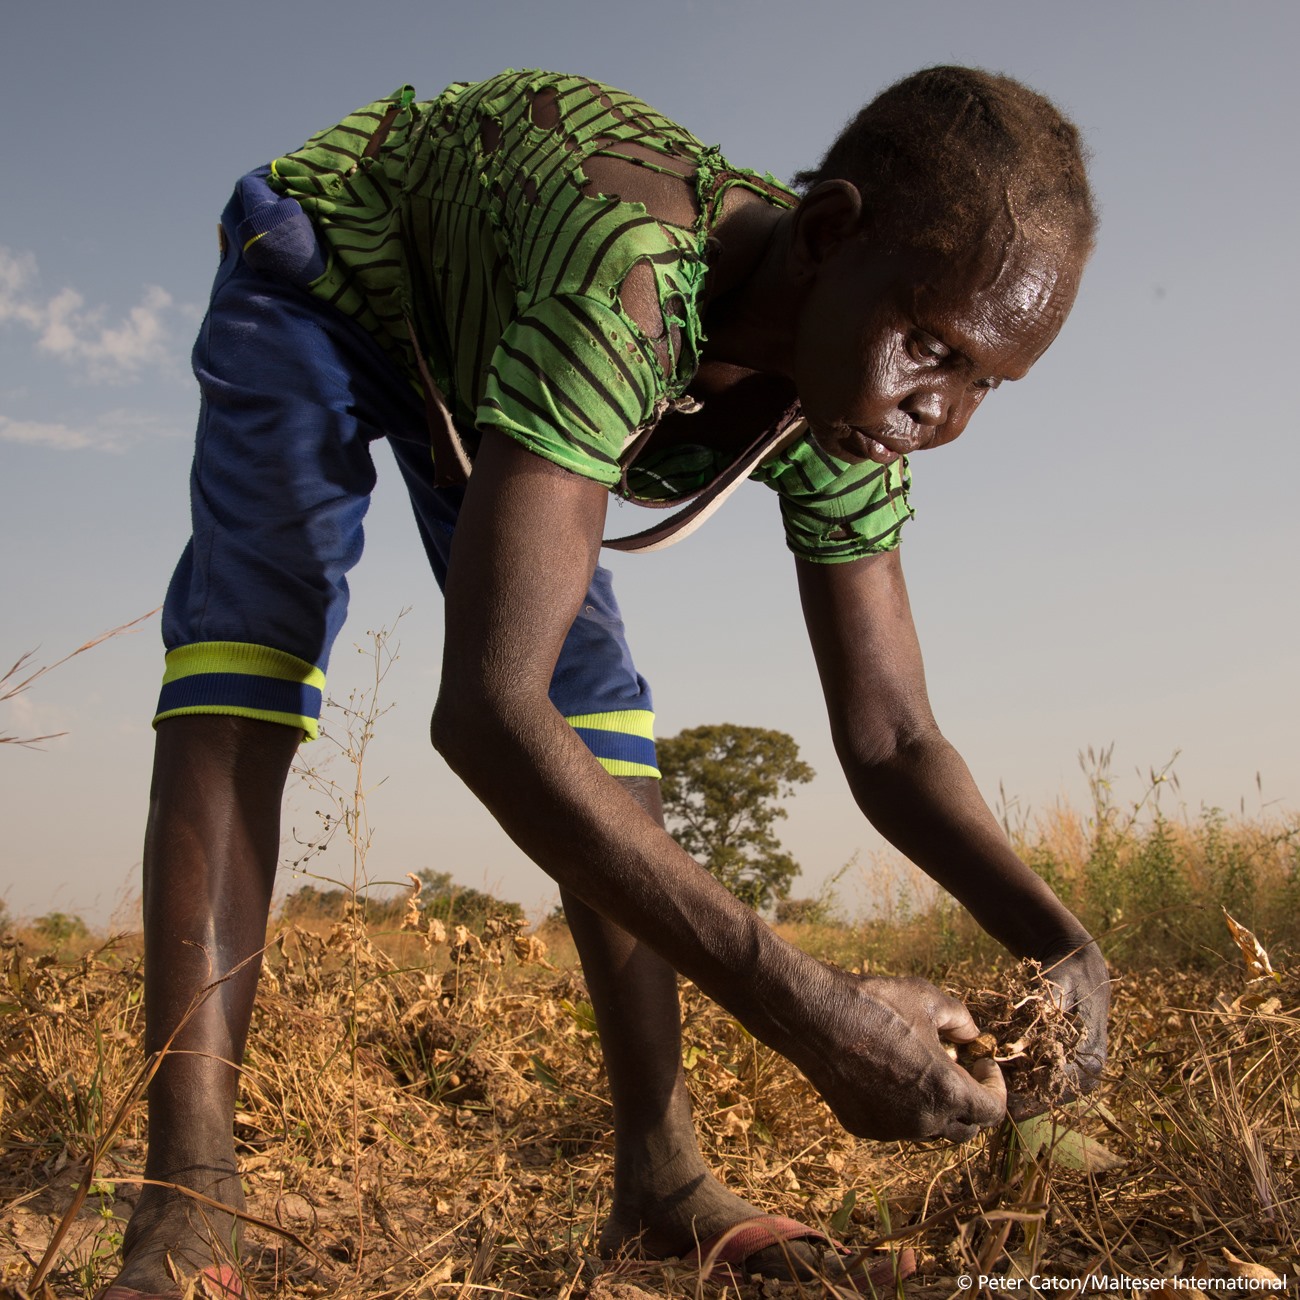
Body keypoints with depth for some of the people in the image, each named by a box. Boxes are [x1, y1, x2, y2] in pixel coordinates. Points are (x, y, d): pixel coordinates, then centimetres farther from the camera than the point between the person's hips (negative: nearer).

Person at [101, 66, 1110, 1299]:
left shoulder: (849, 399, -24)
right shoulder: (626, 274, -46)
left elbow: (890, 743, -18)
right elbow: (484, 710, -52)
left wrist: (1056, 937, -36)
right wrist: (806, 1008, -54)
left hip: (482, 329, 5)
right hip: (331, 265, -4)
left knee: (594, 701, -7)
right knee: (251, 636, -27)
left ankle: (660, 1181, -1)